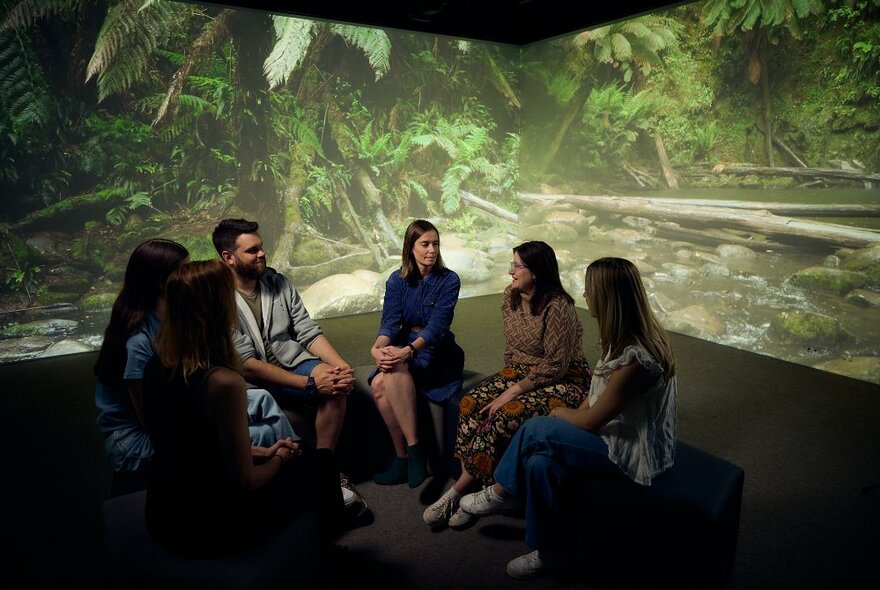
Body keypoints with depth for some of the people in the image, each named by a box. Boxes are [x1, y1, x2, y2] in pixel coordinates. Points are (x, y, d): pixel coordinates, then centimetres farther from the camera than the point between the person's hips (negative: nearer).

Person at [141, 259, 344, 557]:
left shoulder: (156, 367, -4)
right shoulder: (224, 382, -29)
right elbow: (244, 483, -21)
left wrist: (263, 452, 10)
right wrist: (278, 459, -1)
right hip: (206, 529, -7)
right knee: (322, 462, 11)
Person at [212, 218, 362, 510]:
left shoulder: (278, 282, 5)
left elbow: (308, 333, 4)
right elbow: (246, 364, -18)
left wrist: (341, 364, -15)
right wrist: (308, 383, -24)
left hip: (291, 361, 4)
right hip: (254, 379, -4)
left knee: (337, 383, -26)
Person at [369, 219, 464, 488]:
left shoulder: (448, 280, -6)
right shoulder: (397, 280, 4)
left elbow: (437, 325, -17)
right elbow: (390, 322, -8)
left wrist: (408, 351, -34)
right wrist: (378, 347, -31)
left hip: (436, 349, -3)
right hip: (404, 344, 3)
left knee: (396, 368, -33)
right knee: (378, 384, -27)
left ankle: (413, 451, -24)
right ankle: (404, 456, -13)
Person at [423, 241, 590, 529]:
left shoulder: (557, 307, -22)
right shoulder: (510, 297, 2)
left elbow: (556, 365, -22)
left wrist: (513, 391, -22)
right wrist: (508, 378, 2)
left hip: (562, 381, -7)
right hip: (521, 371, 7)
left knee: (503, 416, -30)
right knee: (471, 404, -18)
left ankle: (458, 491, -13)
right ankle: (470, 490, -15)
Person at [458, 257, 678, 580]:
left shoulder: (636, 359, -31)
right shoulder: (625, 336, -2)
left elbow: (590, 421, -21)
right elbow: (598, 388, 10)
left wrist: (560, 413, -1)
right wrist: (572, 414, -3)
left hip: (633, 453, -8)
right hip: (615, 430, 8)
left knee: (535, 430, -16)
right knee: (540, 463, -11)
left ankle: (501, 493, 8)